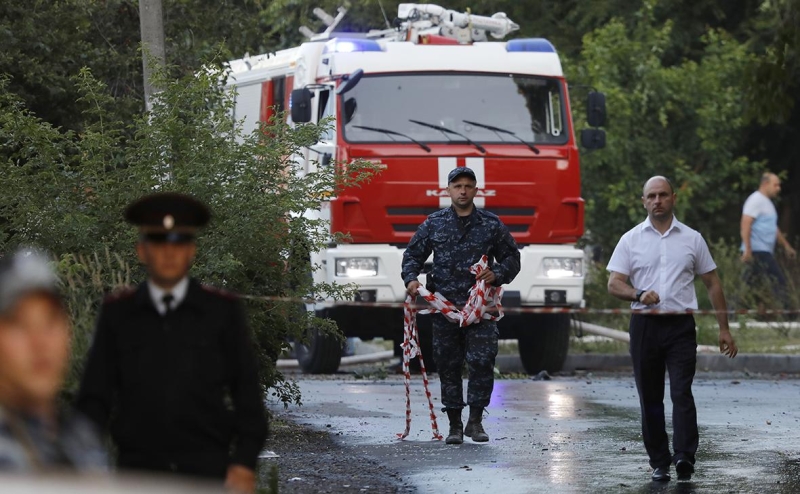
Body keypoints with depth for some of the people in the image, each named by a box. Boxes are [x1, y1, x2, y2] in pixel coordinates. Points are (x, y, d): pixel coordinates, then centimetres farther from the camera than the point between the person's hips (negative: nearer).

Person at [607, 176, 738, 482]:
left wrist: (723, 328, 7)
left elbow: (712, 284, 11)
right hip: (645, 327, 1)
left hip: (680, 325, -1)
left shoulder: (692, 239, 7)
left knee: (682, 393, -14)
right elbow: (614, 284, 1)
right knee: (650, 398, 4)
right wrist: (639, 294, -20)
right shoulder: (631, 240, 6)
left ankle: (685, 458, -24)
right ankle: (659, 463, 11)